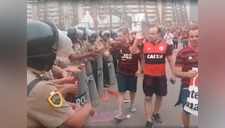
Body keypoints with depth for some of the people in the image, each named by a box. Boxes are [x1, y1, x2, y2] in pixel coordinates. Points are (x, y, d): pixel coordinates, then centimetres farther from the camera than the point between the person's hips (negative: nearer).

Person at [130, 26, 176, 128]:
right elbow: (133, 52, -10)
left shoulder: (165, 46, -4)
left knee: (159, 96, 15)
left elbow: (170, 61, 2)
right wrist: (137, 40, -19)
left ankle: (156, 114, 39)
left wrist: (173, 75, 2)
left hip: (161, 76, 1)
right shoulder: (144, 45, -3)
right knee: (148, 97, 3)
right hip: (148, 76, 0)